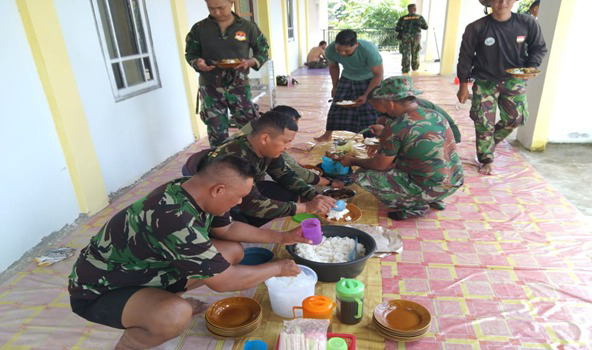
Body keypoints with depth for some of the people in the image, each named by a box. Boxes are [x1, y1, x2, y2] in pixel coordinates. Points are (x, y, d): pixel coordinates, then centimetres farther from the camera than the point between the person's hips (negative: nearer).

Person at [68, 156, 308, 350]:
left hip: (146, 269, 8)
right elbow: (223, 281, -29)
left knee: (233, 250, 0)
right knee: (176, 315, -38)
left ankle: (164, 298, 15)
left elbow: (227, 229, 7)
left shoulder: (195, 191, -11)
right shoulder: (175, 220, -38)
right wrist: (277, 268, -15)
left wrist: (281, 237, 4)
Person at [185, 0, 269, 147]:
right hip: (210, 88, 1)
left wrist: (251, 61, -17)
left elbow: (263, 51, 5)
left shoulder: (248, 27, -2)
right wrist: (197, 63, -17)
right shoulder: (199, 28, -1)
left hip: (239, 86, 0)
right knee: (217, 132, 6)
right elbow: (190, 54, 7)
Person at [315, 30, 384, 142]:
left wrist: (366, 95, -27)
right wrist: (335, 86, 7)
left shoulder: (369, 50, -36)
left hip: (369, 80, -3)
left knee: (369, 110, -9)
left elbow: (378, 74, -24)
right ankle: (327, 135, 19)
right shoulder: (331, 50, -24)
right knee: (336, 106, 2)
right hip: (347, 78, 3)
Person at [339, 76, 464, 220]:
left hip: (430, 189, -8)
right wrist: (384, 133, 24)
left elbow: (380, 165, -8)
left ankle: (416, 206, 2)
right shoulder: (435, 115, 3)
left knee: (362, 176, -5)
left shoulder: (396, 127, -19)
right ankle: (434, 200, 19)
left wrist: (352, 161, 9)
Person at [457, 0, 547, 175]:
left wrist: (532, 67, -13)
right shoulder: (476, 28, -16)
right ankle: (486, 160, 17)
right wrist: (463, 85, -3)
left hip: (514, 80, 3)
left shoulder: (528, 23, -9)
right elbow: (465, 57, -6)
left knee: (516, 118, 2)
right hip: (485, 81, -2)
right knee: (484, 122, -2)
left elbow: (539, 48, 6)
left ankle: (489, 143, 31)